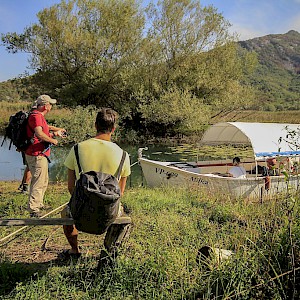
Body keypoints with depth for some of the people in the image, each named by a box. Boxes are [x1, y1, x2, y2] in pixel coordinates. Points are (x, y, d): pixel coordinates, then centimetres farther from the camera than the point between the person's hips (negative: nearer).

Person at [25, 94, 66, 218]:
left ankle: (39, 204, 35)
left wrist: (57, 130, 41)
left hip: (40, 154, 11)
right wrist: (53, 140, -19)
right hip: (36, 155, -11)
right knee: (38, 182, -8)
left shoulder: (40, 116, 16)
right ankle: (33, 210, -3)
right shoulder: (36, 116, -18)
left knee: (44, 181, 22)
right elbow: (39, 134, -32)